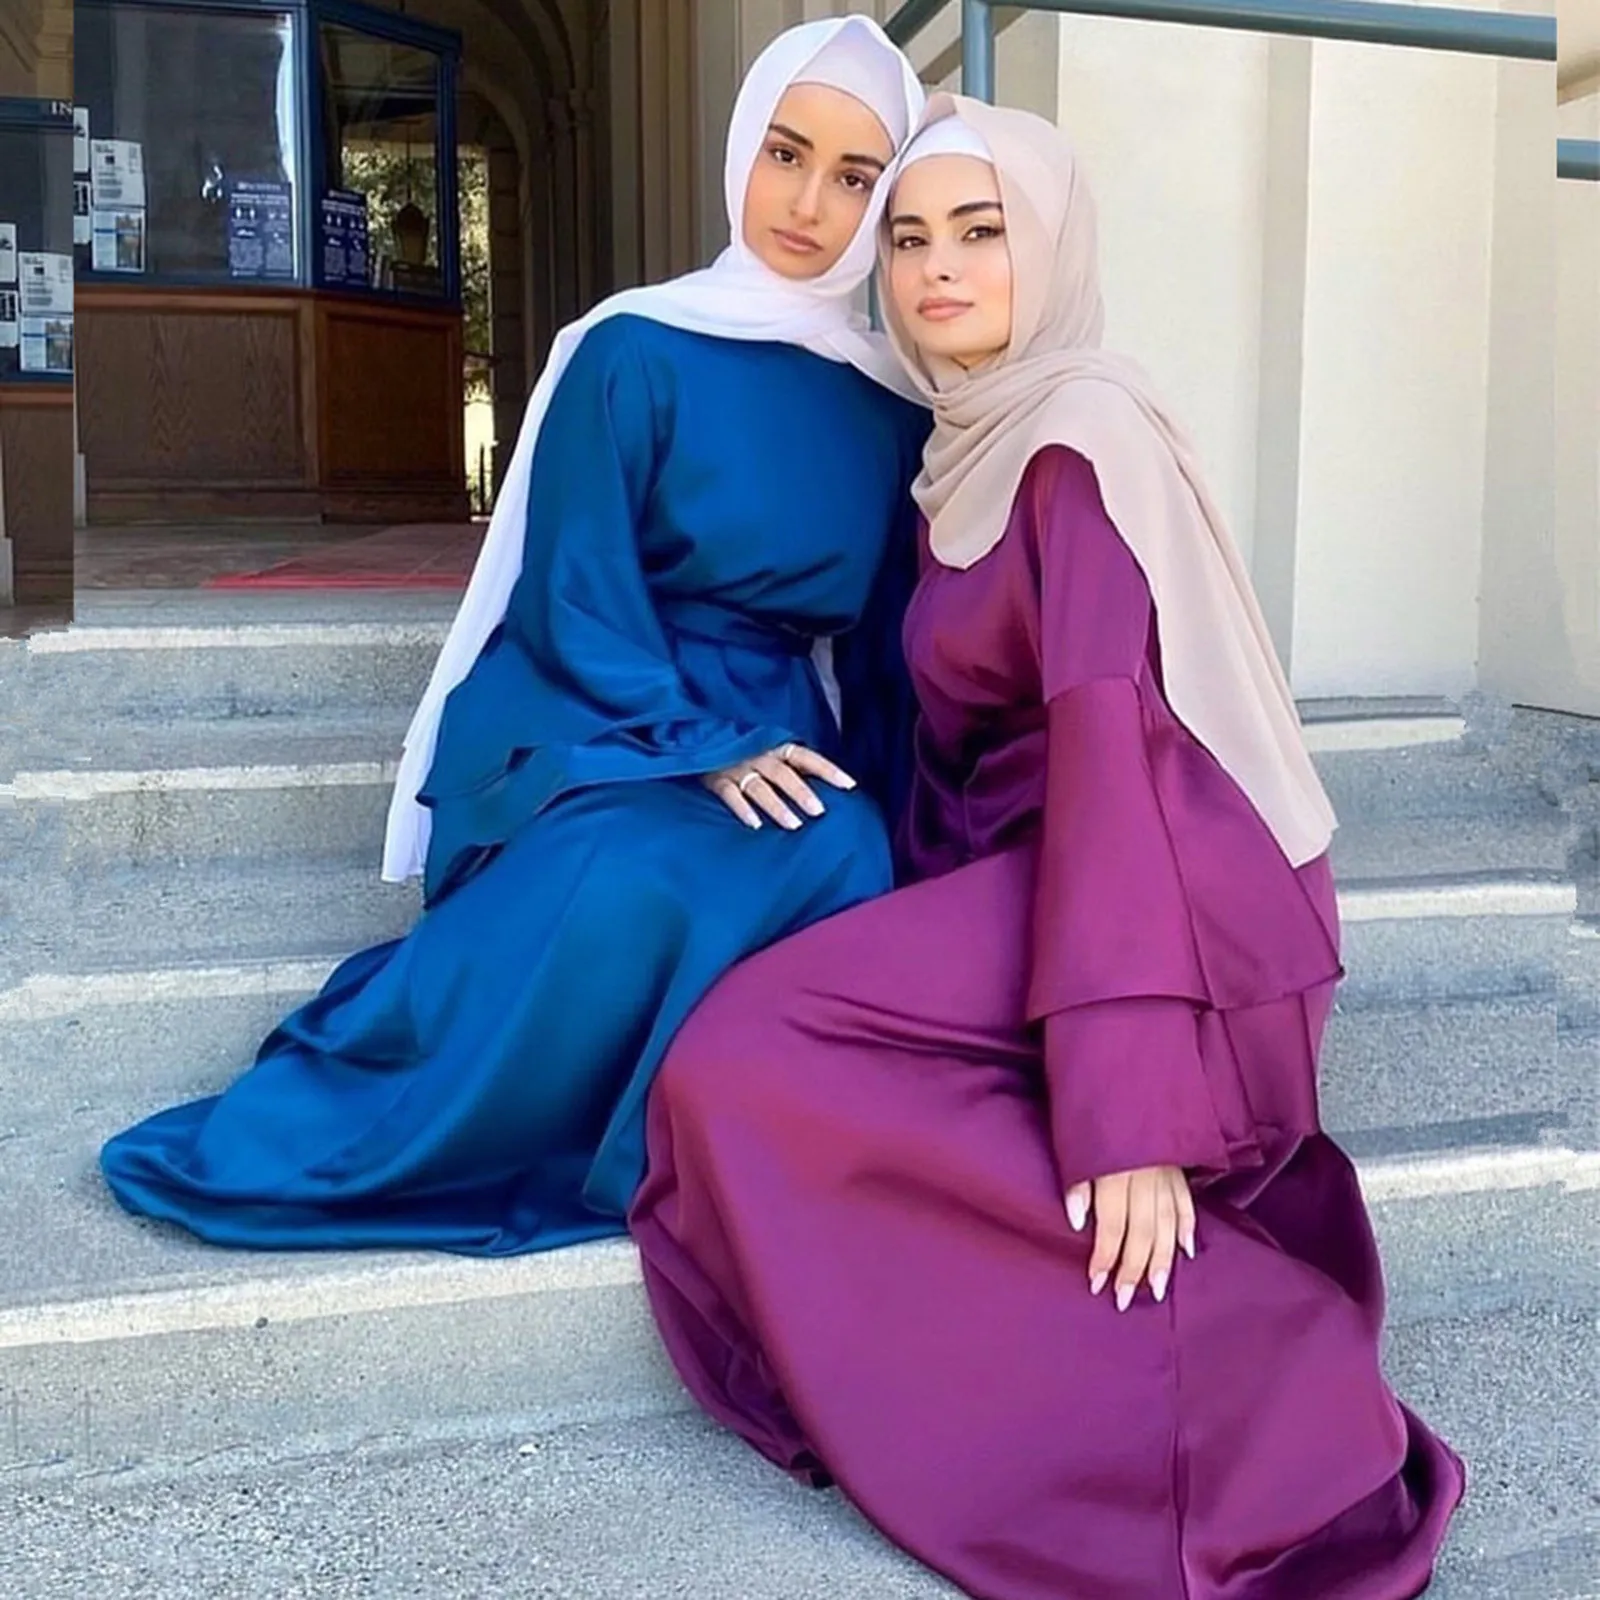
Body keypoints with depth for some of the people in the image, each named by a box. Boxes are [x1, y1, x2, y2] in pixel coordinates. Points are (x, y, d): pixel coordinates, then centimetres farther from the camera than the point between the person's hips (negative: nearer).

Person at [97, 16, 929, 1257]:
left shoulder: (895, 409, 9)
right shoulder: (635, 353, -4)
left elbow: (883, 637, 13)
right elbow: (572, 600, -10)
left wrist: (867, 796, 0)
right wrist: (698, 750, -22)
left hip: (769, 744, 4)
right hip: (586, 726, -4)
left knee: (842, 865, -31)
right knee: (633, 886, -37)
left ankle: (610, 1157, -13)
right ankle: (305, 1136, -17)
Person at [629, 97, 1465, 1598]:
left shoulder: (1082, 437, -12)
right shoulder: (972, 445, 15)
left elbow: (1112, 742, -22)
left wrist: (1126, 1097, -26)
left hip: (1163, 903, -9)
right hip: (1027, 874, 9)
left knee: (752, 1066, -19)